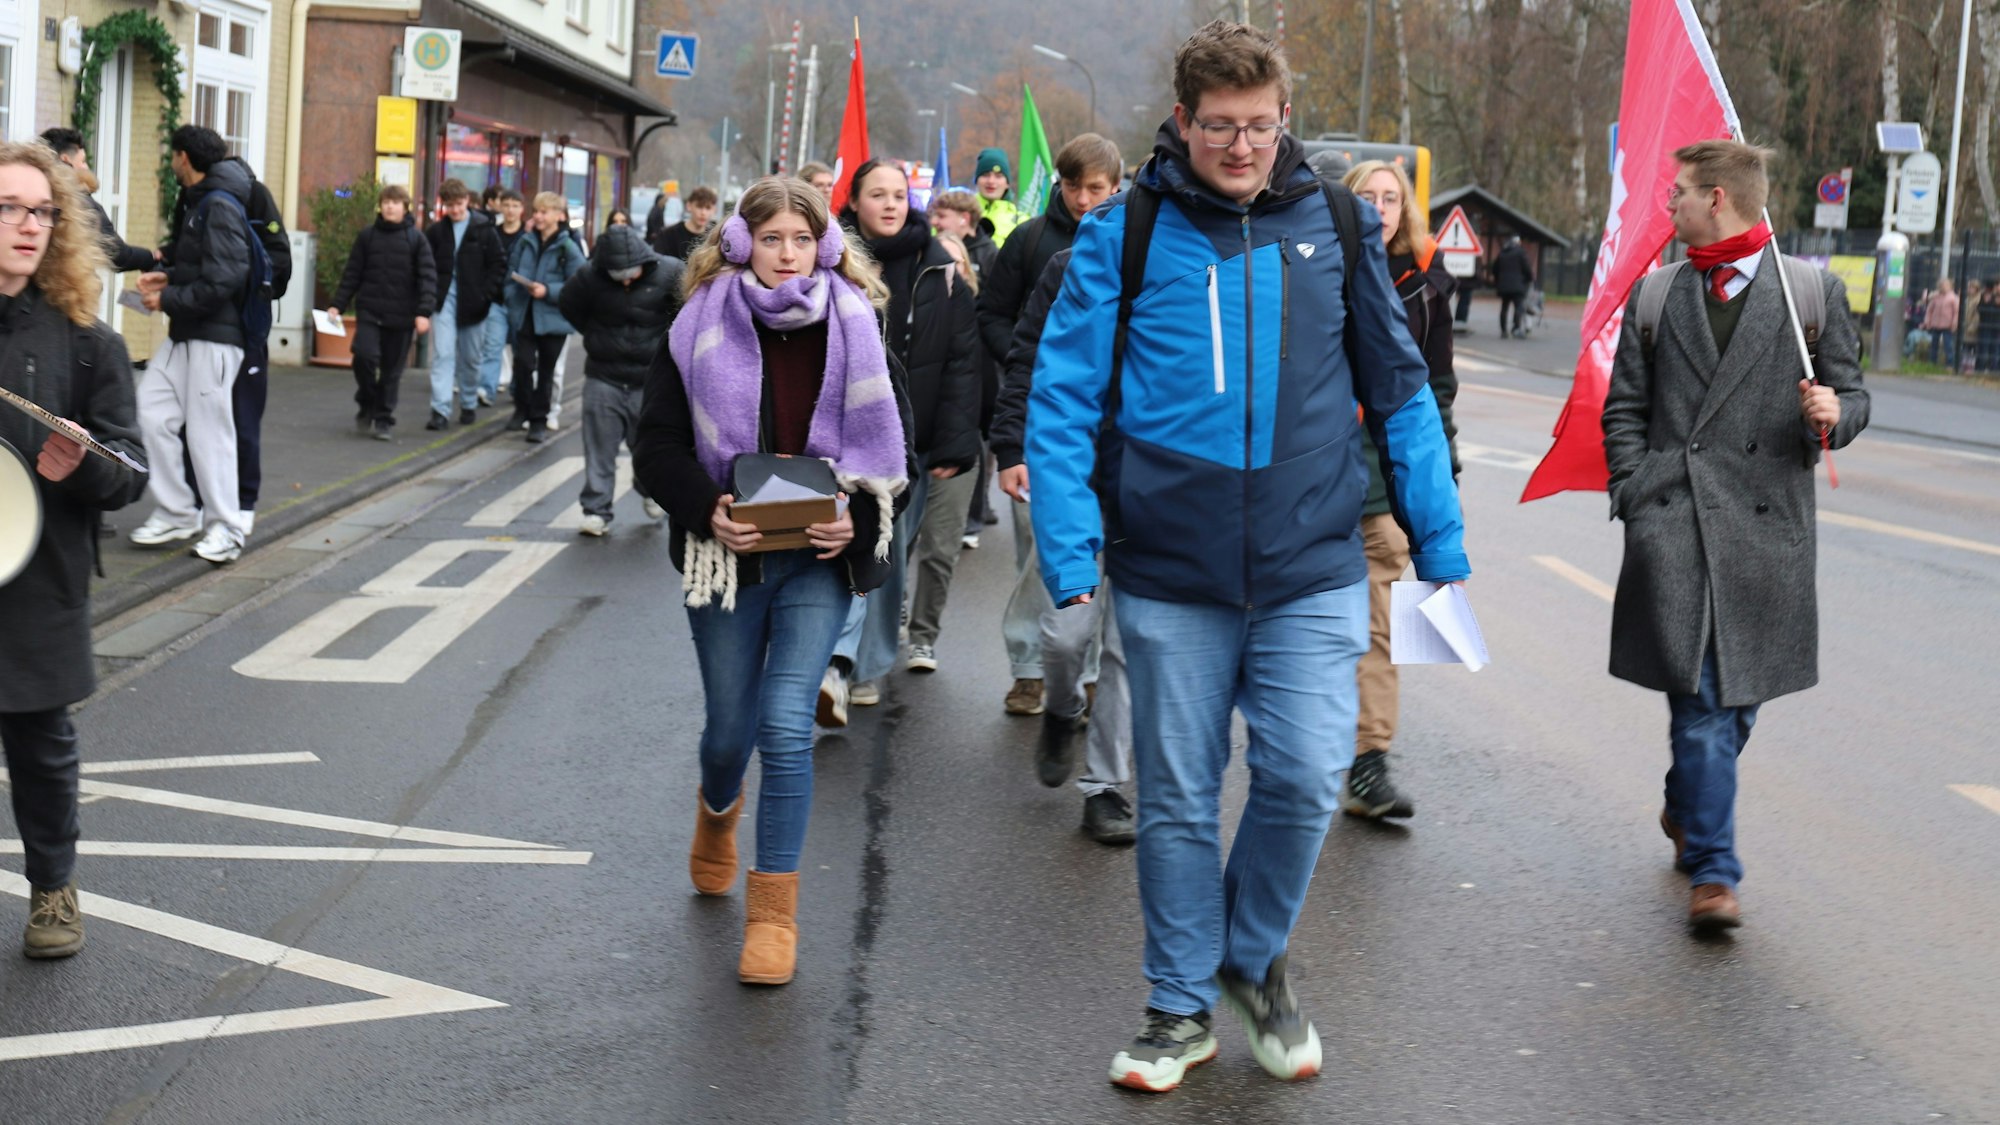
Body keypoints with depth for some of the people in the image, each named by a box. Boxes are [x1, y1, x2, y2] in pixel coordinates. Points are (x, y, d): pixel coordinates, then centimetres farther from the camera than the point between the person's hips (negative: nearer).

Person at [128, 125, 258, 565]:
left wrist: (168, 300, -13)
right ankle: (174, 513, 12)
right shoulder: (198, 203, 17)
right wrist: (166, 277, 9)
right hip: (185, 335, 10)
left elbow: (222, 280, -22)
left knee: (208, 430, -5)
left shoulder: (219, 206, -15)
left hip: (213, 339, -10)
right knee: (151, 412, 5)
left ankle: (225, 527, 6)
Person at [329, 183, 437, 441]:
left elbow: (428, 277, -4)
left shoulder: (416, 238, 0)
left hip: (401, 315, -1)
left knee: (392, 370, 3)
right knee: (364, 354, -17)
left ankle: (384, 419, 15)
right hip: (369, 310, 1)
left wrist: (424, 312, -14)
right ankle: (367, 404, 8)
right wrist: (337, 305, 2)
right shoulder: (367, 236, 6)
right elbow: (352, 274, 8)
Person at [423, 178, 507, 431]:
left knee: (471, 358, 11)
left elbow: (498, 266, -1)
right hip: (444, 301, 0)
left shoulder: (485, 230, -2)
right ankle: (440, 411, -12)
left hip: (472, 303, 0)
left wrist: (485, 296, -10)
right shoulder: (436, 231, 4)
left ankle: (468, 405, 26)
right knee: (442, 355, -8)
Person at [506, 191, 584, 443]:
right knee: (523, 364, -6)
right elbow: (511, 274, 13)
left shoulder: (568, 248, -7)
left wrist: (548, 291, -19)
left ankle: (539, 420, 17)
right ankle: (523, 410, 15)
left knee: (546, 370, 7)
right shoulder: (525, 243, 6)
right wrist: (512, 303, 3)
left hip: (553, 319, -3)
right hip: (525, 316, 3)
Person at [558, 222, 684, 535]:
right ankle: (597, 512, 4)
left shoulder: (669, 273, -13)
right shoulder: (590, 277, -9)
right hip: (603, 377, 1)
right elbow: (568, 305, 10)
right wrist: (595, 336, 5)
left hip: (650, 379, 0)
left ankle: (651, 492, 37)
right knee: (599, 449, -1)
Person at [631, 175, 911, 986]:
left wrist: (859, 517, -12)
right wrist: (707, 510, -18)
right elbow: (657, 446, -1)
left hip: (820, 562, -1)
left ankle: (774, 909, -1)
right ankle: (717, 811, 49)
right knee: (730, 727, 11)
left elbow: (895, 451, 5)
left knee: (786, 723, -13)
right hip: (728, 557, 1)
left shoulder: (855, 330, 0)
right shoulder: (701, 330, -2)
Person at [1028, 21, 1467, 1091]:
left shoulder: (1335, 225, 3)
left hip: (1311, 569, 1)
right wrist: (1070, 554, -11)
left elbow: (1399, 388, 9)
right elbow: (1064, 398, -4)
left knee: (1304, 777, -7)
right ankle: (1181, 1007, 27)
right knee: (1176, 799, 9)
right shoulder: (1125, 232, -3)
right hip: (1169, 572, -1)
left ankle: (1253, 956, 22)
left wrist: (1440, 540, 8)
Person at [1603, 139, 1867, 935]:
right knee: (1701, 700, -8)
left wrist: (1832, 416, -14)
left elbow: (1850, 393, 9)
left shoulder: (1815, 291, 6)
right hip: (1672, 524, 0)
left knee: (1738, 698, 10)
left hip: (1767, 526, 0)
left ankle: (1688, 810, 36)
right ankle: (1711, 870, -6)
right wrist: (1635, 496, 1)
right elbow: (1624, 408, 14)